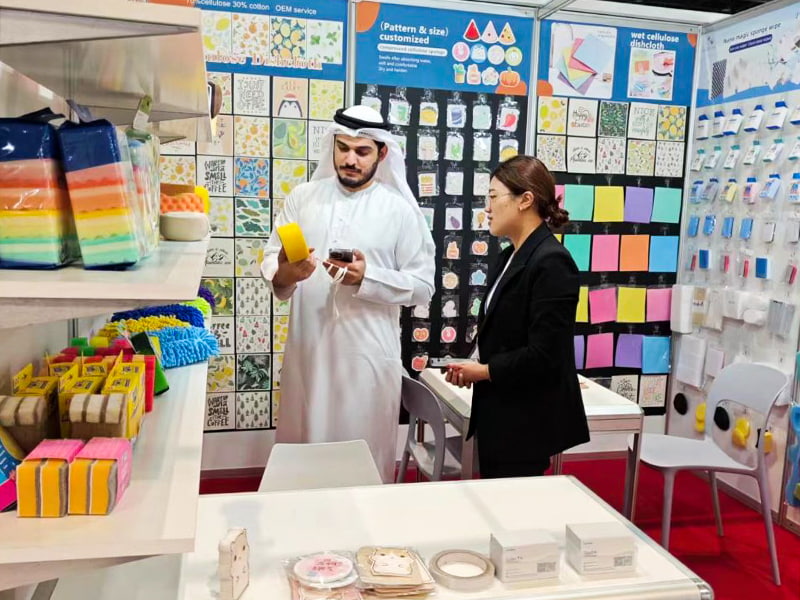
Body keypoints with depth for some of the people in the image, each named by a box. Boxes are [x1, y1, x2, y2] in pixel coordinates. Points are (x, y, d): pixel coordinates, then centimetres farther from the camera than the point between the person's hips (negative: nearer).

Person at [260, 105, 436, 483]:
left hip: (368, 354, -2)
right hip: (307, 350, 3)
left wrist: (367, 278, -19)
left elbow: (423, 285, -4)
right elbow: (270, 258, 5)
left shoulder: (400, 210, -2)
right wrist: (282, 274, -18)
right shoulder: (303, 197, 7)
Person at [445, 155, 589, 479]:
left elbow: (544, 355, -23)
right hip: (500, 415, 9)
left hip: (528, 421, -8)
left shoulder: (551, 262, -19)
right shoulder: (510, 256, 9)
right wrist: (473, 364, -2)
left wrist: (483, 371, -13)